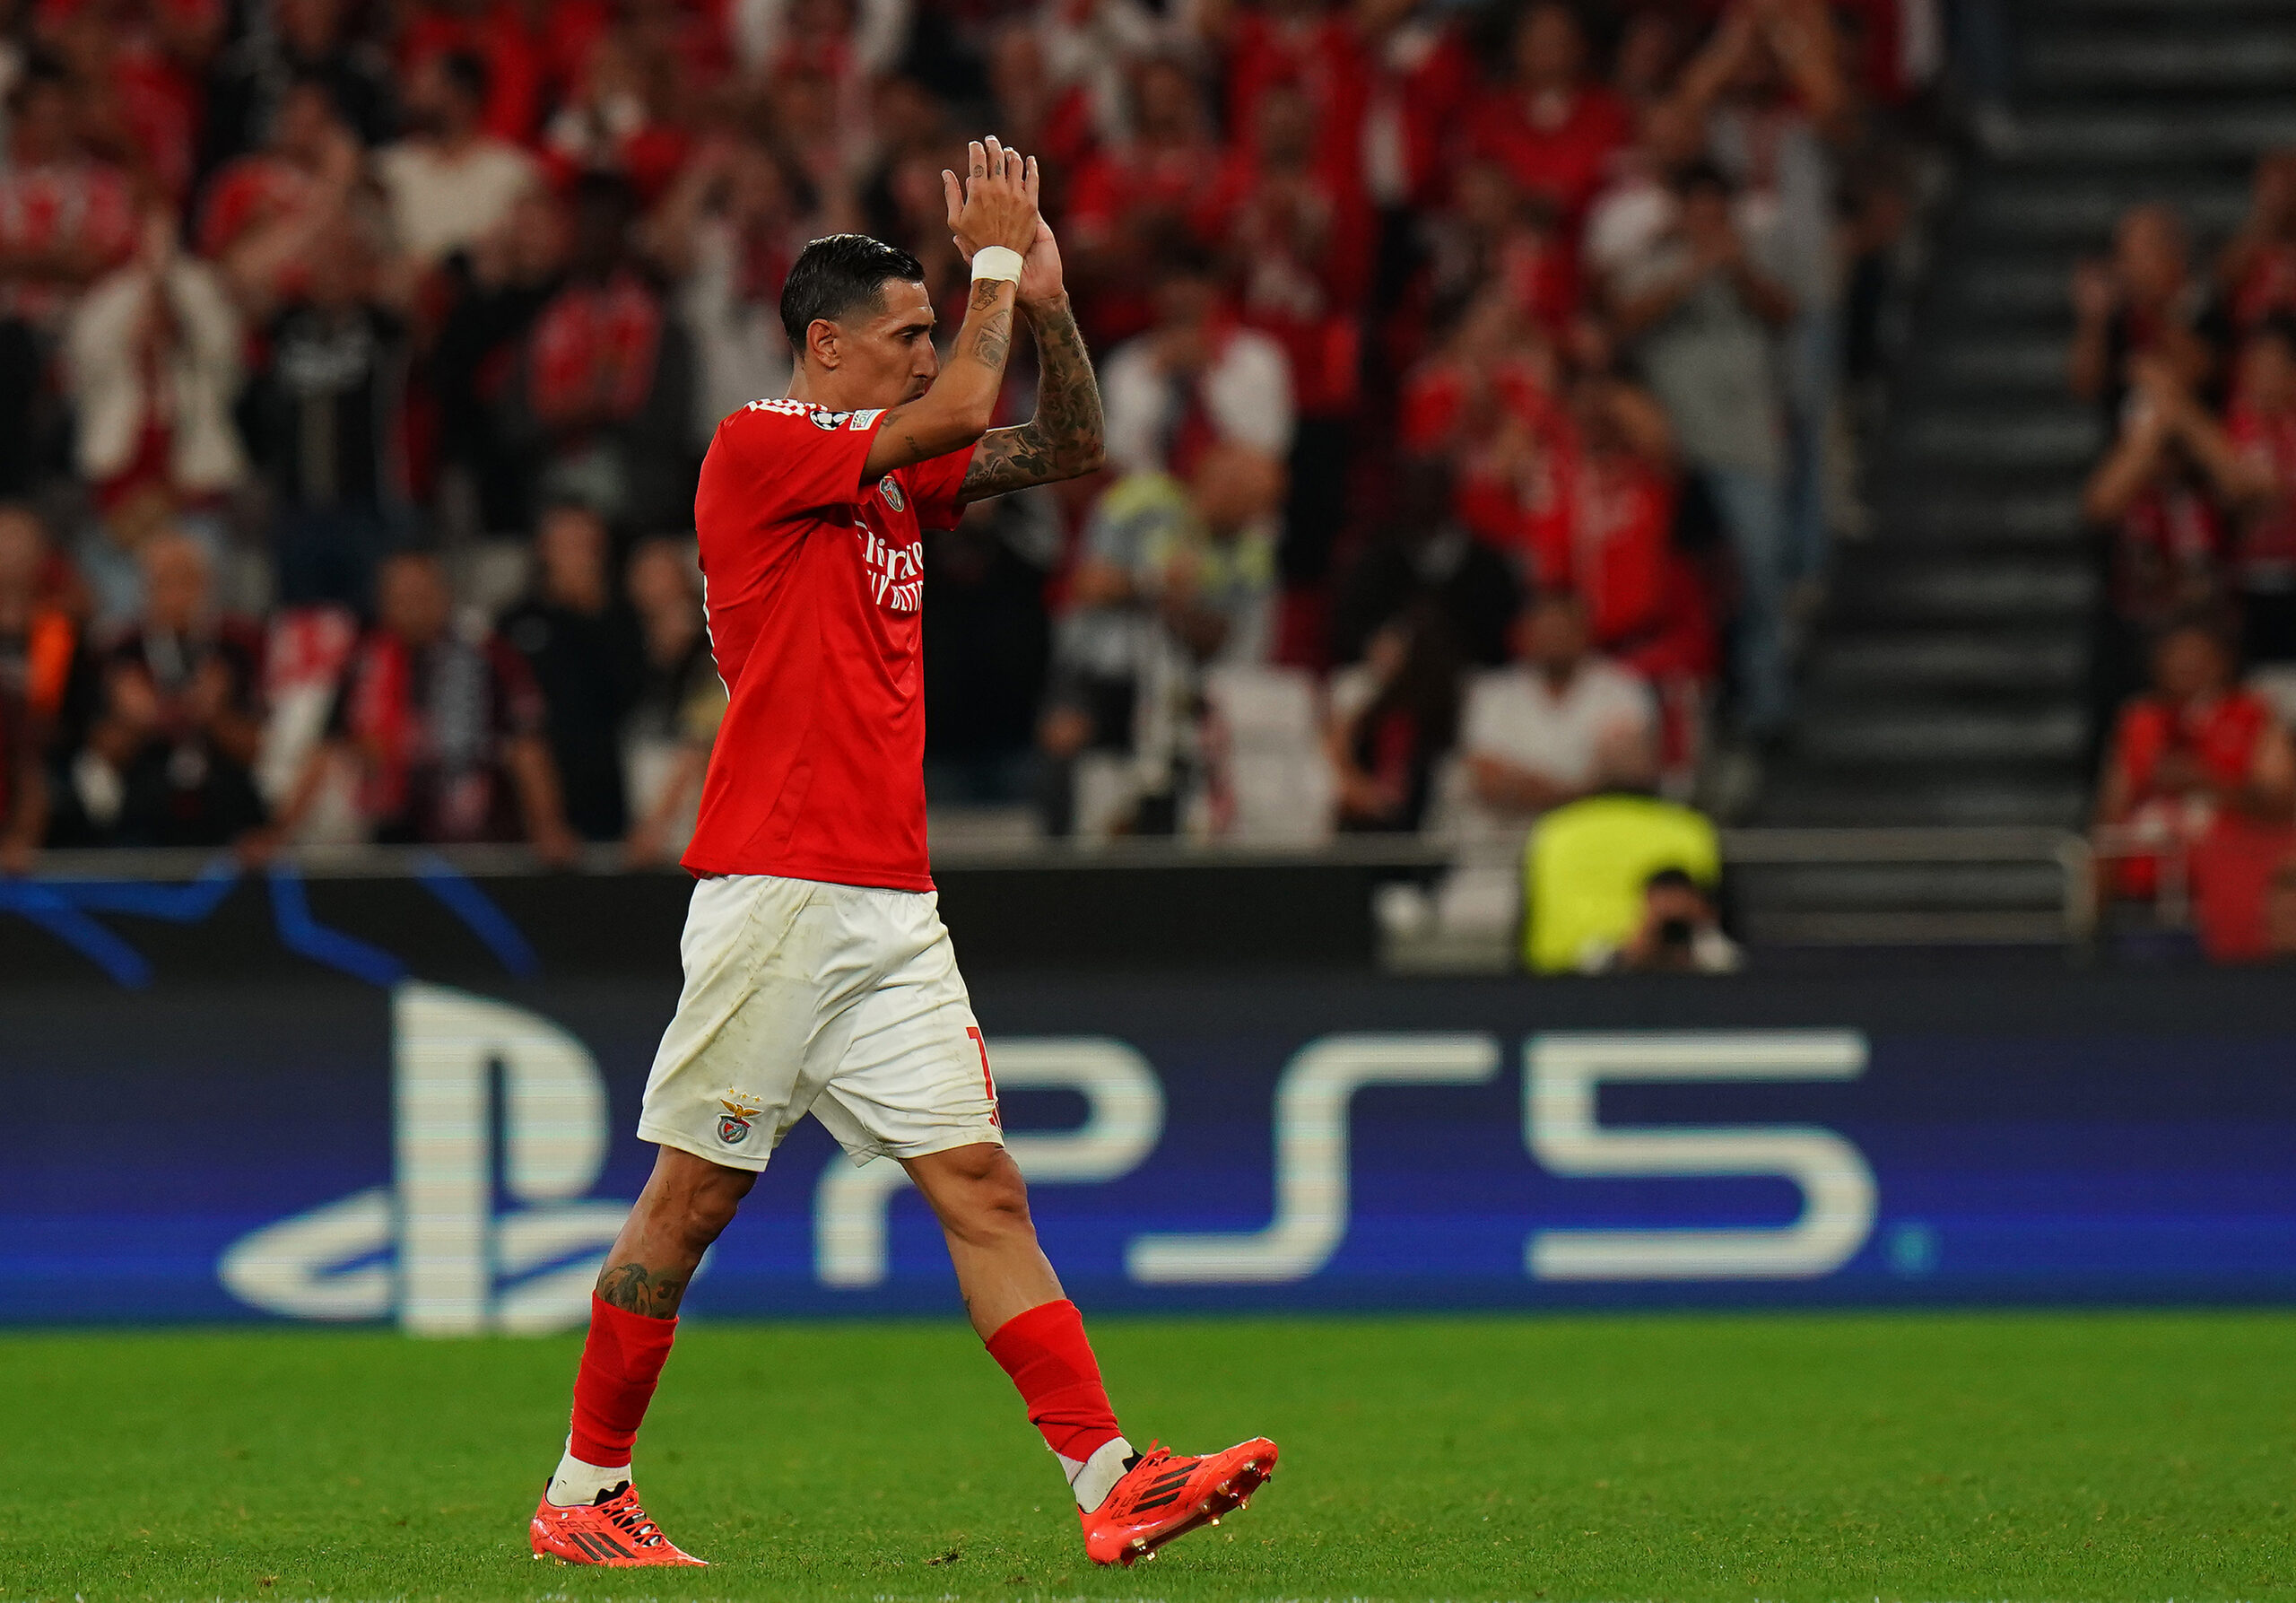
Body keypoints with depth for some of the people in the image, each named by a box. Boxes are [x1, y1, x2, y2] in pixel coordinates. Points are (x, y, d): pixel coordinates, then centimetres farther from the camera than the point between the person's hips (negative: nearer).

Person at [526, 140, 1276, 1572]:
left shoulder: (895, 475, 17)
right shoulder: (757, 450, -7)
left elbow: (1070, 449, 21)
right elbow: (962, 414, -15)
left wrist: (1047, 302, 7)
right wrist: (995, 261, -3)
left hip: (892, 904, 8)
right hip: (777, 892, -8)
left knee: (983, 1186, 0)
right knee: (692, 1197, -1)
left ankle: (1111, 1482, -7)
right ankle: (585, 1494, 9)